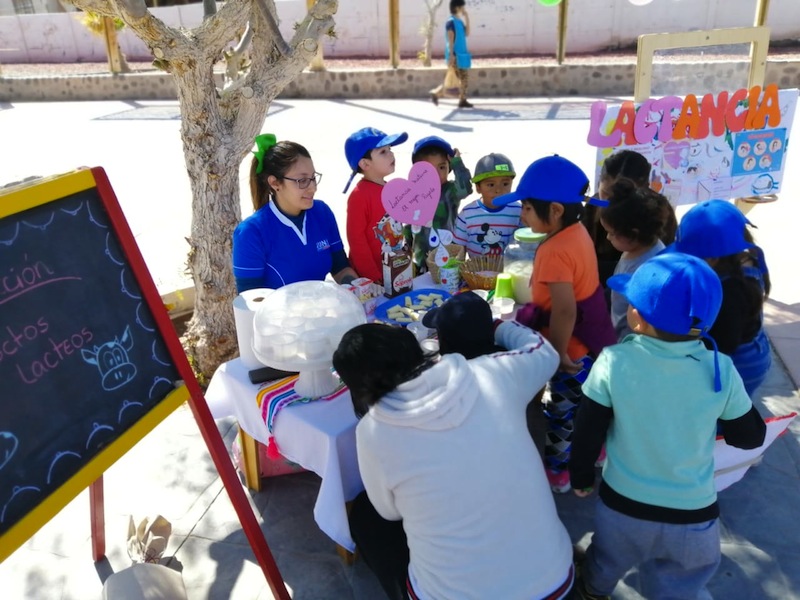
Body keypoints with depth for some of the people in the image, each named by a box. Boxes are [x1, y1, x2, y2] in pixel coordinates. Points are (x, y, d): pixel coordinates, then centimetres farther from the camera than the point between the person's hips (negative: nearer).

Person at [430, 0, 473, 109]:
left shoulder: (459, 21, 13)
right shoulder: (451, 22, -13)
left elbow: (466, 33, 10)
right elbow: (450, 40, -17)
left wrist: (467, 18, 6)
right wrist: (451, 56, -21)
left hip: (462, 55, 9)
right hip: (455, 56, -9)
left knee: (464, 79, 7)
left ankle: (462, 100, 11)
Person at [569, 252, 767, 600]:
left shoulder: (614, 362, -21)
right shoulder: (721, 369, -17)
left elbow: (587, 432, -11)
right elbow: (750, 437, -3)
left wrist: (581, 477, 6)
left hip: (623, 506, 0)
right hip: (694, 516, 0)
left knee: (604, 568, 30)